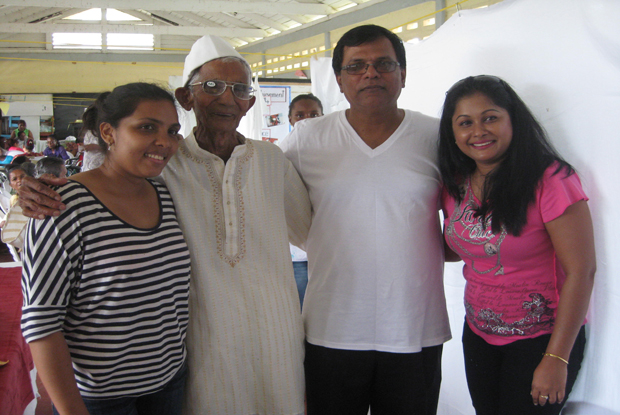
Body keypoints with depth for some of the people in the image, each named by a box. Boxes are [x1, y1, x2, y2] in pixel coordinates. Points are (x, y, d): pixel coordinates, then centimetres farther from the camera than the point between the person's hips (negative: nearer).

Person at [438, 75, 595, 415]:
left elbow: (581, 270, -19)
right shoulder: (455, 185, -1)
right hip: (478, 335, 6)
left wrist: (557, 358, -20)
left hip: (541, 339, -5)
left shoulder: (550, 180, -19)